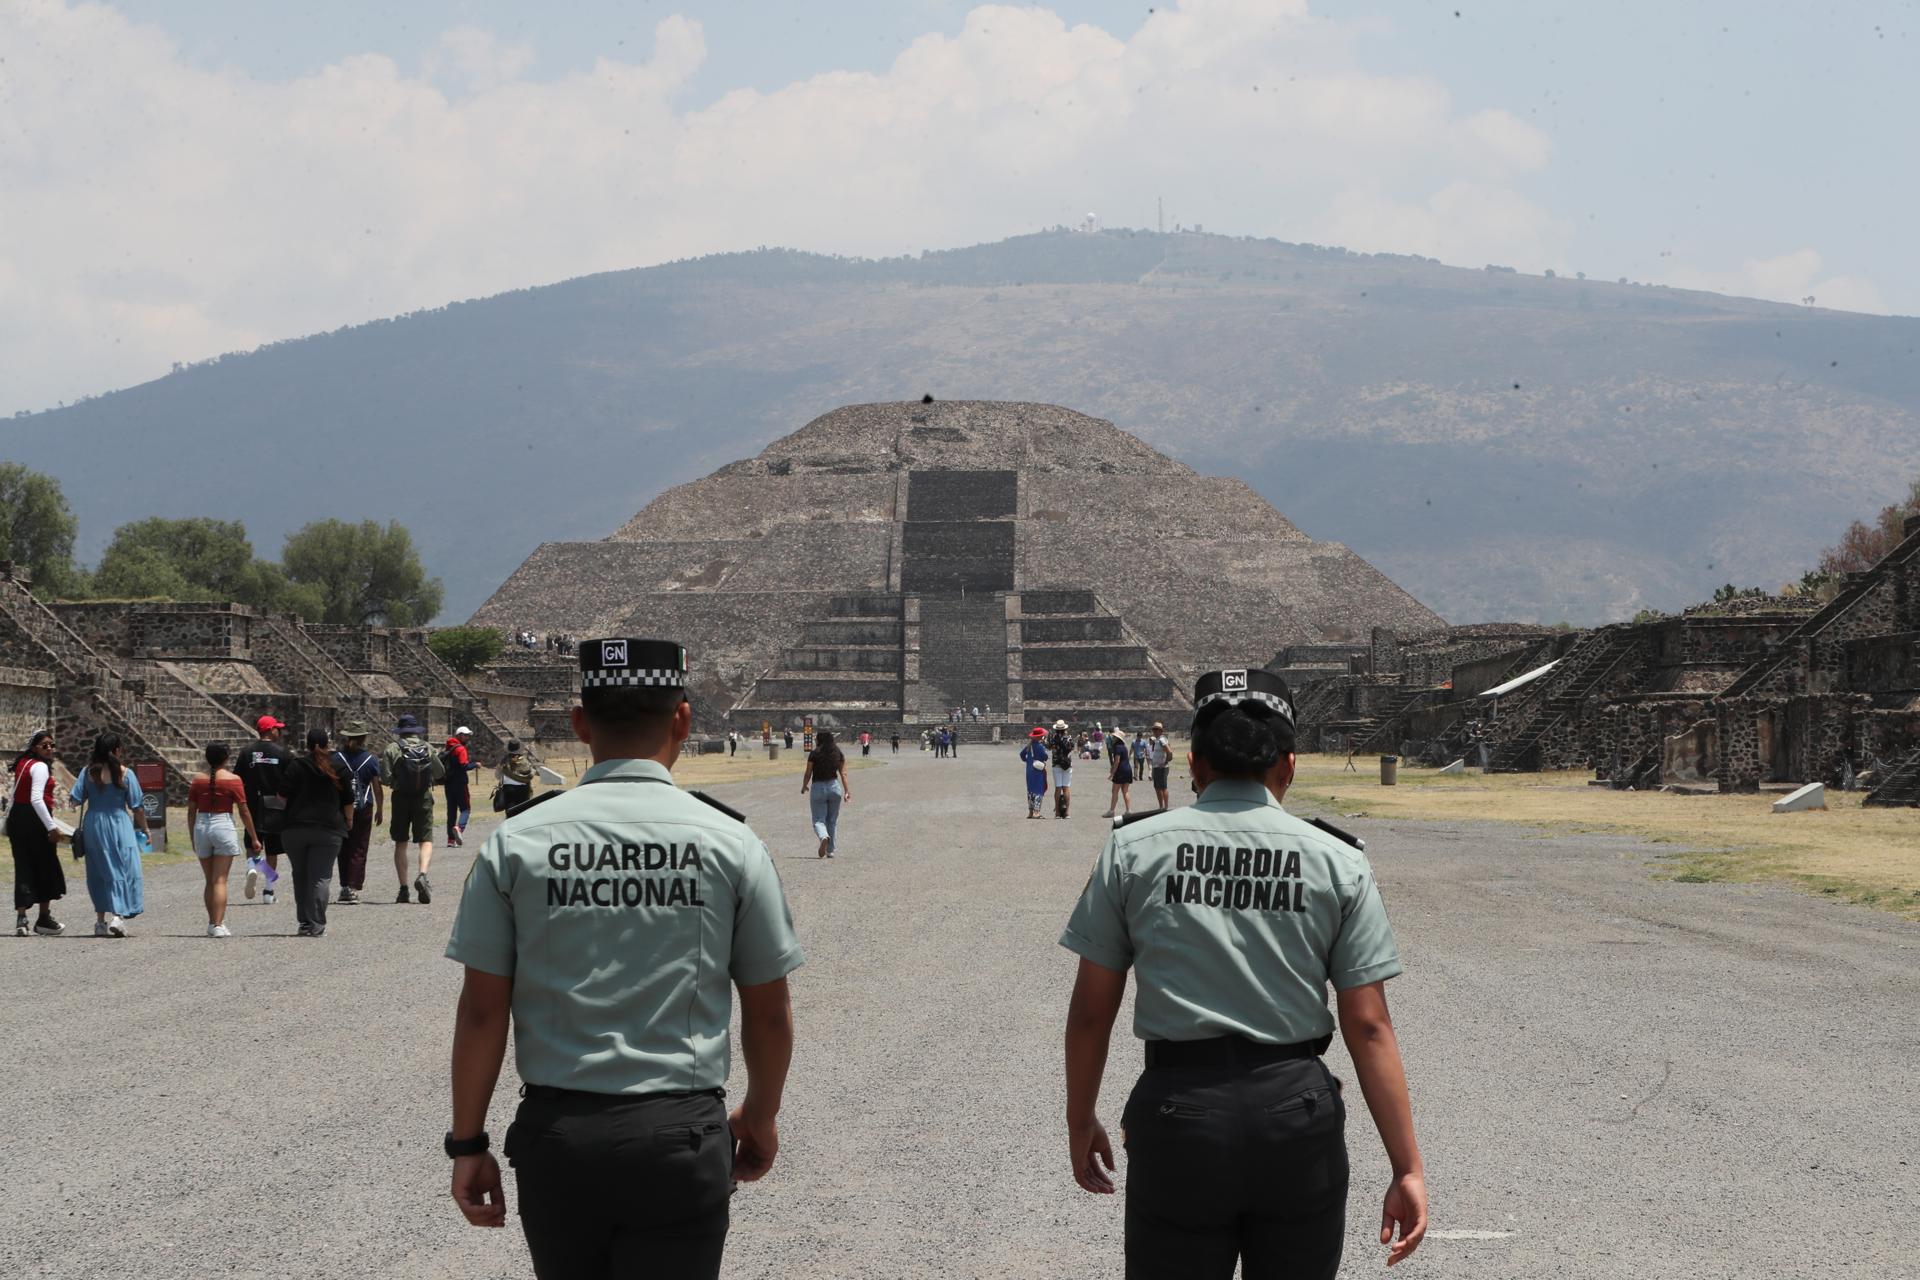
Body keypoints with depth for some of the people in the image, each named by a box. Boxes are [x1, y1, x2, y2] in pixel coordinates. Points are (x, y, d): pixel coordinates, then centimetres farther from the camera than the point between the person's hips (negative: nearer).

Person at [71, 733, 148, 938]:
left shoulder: (88, 772, -3)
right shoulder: (125, 773, -8)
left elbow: (75, 800, -4)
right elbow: (137, 807, -5)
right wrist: (144, 829, 7)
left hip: (94, 827, 3)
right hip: (119, 827, -3)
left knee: (98, 875, 13)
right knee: (122, 871, 2)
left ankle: (100, 921, 18)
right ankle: (117, 915, -14)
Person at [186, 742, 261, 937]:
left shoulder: (198, 779, 5)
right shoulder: (233, 779, -4)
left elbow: (191, 811, 7)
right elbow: (244, 811, -4)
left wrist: (193, 837, 17)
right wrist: (254, 838, 4)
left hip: (201, 828, 4)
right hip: (223, 826, -4)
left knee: (209, 880, 14)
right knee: (220, 880, -5)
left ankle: (212, 923, 21)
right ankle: (218, 925, -12)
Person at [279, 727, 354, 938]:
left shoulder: (296, 766, 0)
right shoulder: (338, 768, 4)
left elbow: (283, 794, -2)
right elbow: (348, 800, 8)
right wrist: (349, 821, 24)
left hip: (296, 829, 1)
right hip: (328, 830, -1)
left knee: (300, 877, 13)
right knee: (320, 877, -3)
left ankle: (304, 922, 14)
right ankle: (316, 924, -12)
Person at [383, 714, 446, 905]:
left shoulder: (392, 749, -5)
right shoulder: (428, 749, 2)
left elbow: (385, 777, -11)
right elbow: (440, 773, 9)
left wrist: (394, 780, 12)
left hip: (400, 798, 0)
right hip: (424, 798, 1)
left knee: (400, 843, 10)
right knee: (426, 840, 2)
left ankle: (403, 888, 8)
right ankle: (423, 874, -25)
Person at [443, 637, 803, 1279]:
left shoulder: (516, 842, -1)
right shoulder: (729, 842, -2)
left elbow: (481, 1011, -2)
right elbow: (770, 1013, 4)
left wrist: (468, 1143, 7)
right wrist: (760, 1116, 21)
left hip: (555, 1135, 1)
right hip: (680, 1140, -1)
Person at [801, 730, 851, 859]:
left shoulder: (814, 754, -6)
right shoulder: (838, 754, 3)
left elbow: (808, 773, -2)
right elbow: (843, 774, 1)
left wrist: (804, 787, 15)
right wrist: (847, 791, 4)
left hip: (818, 787, -3)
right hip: (834, 786, 3)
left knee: (819, 820, 0)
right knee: (832, 820, 13)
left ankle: (824, 837, -31)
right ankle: (830, 850, 16)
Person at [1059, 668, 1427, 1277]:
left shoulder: (1132, 849, 2)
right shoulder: (1338, 862, 2)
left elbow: (1091, 1011, 3)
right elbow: (1369, 1027, -2)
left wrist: (1081, 1121, 17)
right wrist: (1407, 1166, 0)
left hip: (1176, 1111, -1)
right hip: (1298, 1114, 1)